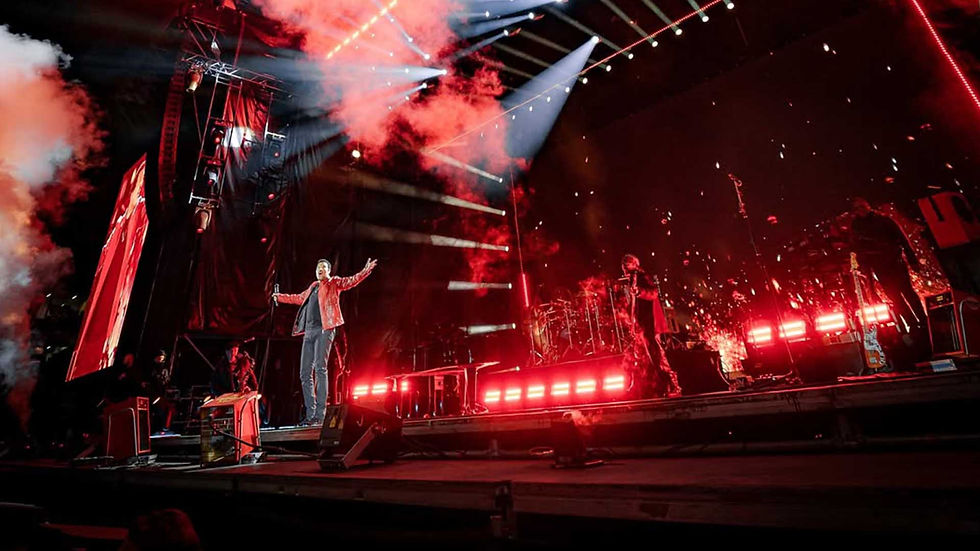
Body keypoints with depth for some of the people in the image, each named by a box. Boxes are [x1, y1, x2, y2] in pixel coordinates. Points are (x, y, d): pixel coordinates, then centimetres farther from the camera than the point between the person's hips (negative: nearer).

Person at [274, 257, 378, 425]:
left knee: (320, 369, -17)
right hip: (309, 331, 7)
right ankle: (310, 414, 11)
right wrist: (280, 297, 52)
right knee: (305, 373, 5)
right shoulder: (313, 287, 26)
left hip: (324, 330, -7)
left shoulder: (333, 283, 8)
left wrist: (365, 271, -25)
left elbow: (351, 281, -8)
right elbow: (299, 298, 41)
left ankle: (320, 414, -17)